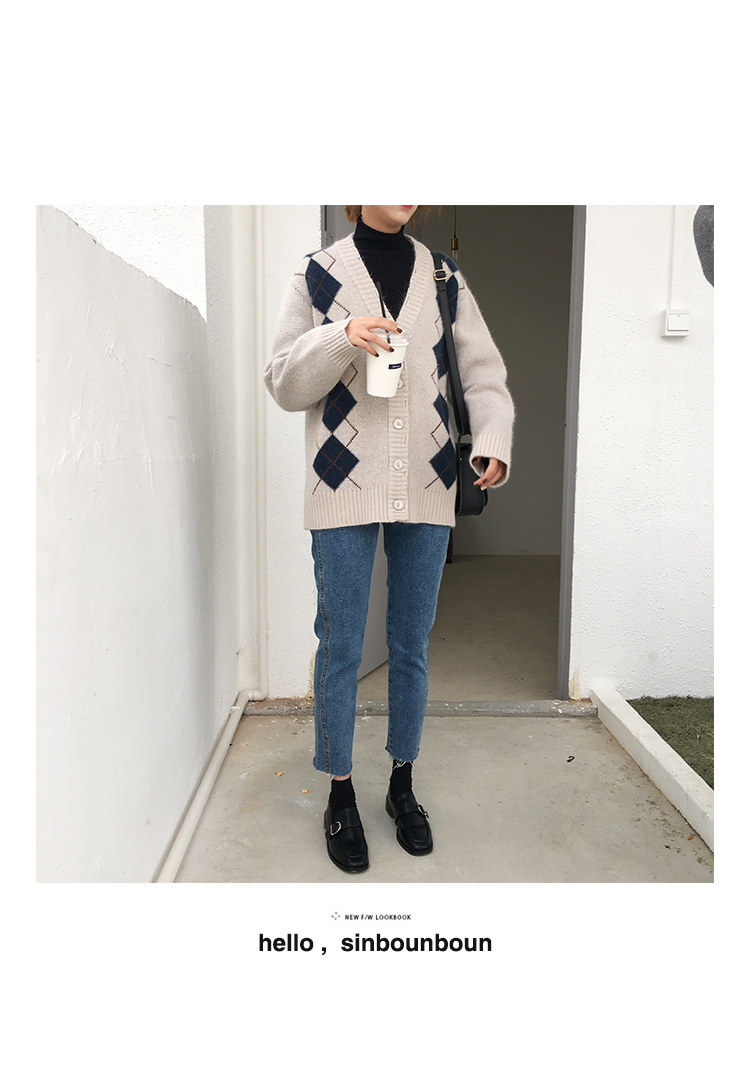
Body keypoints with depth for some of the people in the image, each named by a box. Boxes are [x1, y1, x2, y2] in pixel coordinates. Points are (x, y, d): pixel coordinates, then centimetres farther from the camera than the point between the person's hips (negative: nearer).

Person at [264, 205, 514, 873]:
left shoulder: (444, 278, 11)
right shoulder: (318, 275, 5)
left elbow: (484, 372, 8)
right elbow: (283, 384, 1)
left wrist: (493, 443, -10)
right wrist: (341, 337, -16)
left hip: (426, 488, 3)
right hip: (345, 486, -2)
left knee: (412, 645, 11)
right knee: (341, 647, 3)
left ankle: (403, 785, 30)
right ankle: (341, 797, 22)